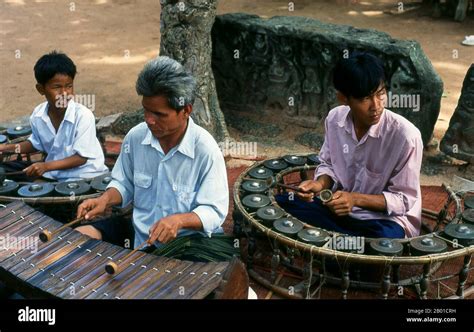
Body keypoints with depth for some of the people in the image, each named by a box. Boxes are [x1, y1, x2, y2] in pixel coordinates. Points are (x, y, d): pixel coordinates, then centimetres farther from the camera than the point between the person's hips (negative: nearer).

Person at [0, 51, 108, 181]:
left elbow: (81, 157, -18)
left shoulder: (83, 115, -21)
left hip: (84, 176, -6)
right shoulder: (38, 115, -5)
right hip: (54, 174, 6)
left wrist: (47, 166, -27)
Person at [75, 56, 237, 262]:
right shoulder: (135, 137, -5)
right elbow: (124, 184, 14)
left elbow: (214, 211, -15)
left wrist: (180, 219, -34)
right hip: (138, 233, 5)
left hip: (188, 239, -5)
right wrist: (105, 200, -8)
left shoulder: (206, 150, -19)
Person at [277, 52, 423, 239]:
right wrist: (320, 184, -13)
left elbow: (404, 200, -14)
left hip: (386, 218, -4)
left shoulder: (405, 135, -22)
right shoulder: (335, 119, -7)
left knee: (385, 237, -39)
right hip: (339, 207, 5)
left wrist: (356, 199, -26)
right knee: (281, 204, -13)